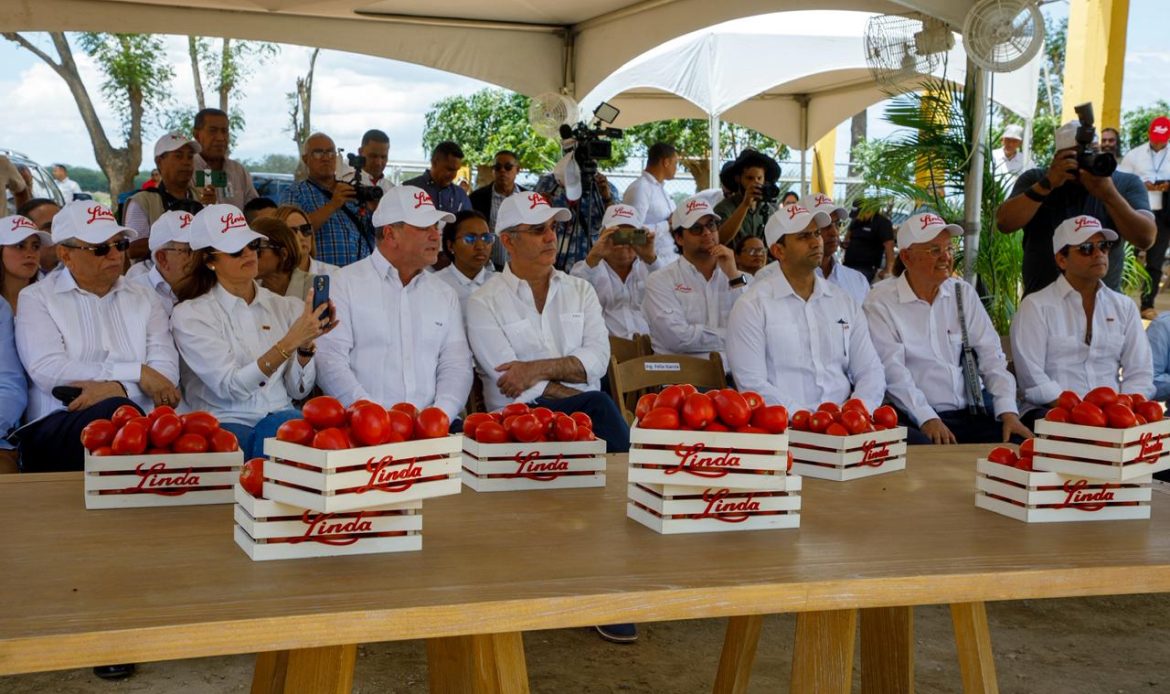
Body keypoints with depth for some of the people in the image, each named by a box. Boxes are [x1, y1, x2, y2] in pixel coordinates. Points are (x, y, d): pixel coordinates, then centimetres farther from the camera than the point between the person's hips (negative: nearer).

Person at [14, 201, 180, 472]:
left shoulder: (144, 299, 20)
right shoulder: (37, 298, 11)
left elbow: (166, 370, 4)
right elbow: (47, 370, -7)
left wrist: (117, 388, -16)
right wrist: (137, 373, -9)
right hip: (55, 427, -2)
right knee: (119, 411, -35)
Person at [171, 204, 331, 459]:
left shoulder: (285, 307, 12)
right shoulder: (190, 315, 0)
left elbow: (299, 391, 9)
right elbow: (230, 387, -13)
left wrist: (306, 346, -10)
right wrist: (289, 343, -22)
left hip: (282, 418, 4)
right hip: (227, 425, -3)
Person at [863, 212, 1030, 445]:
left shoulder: (964, 293, 15)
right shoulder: (881, 303, -1)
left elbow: (991, 356, 8)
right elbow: (892, 371, -10)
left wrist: (1008, 412, -6)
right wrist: (927, 419, -22)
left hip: (970, 416, 5)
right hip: (914, 420, -5)